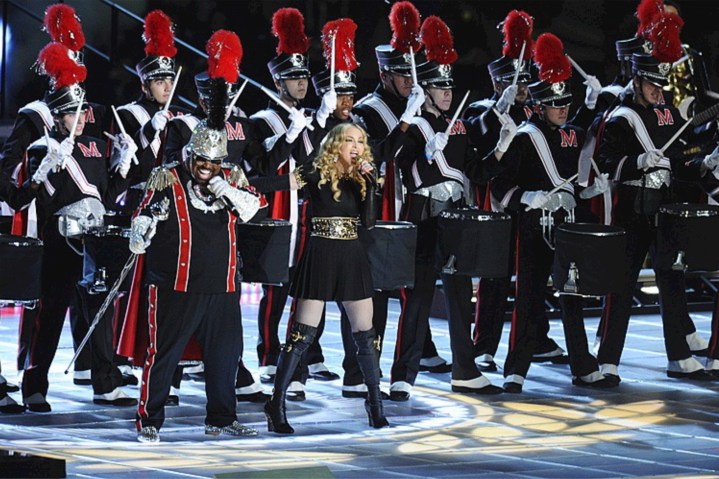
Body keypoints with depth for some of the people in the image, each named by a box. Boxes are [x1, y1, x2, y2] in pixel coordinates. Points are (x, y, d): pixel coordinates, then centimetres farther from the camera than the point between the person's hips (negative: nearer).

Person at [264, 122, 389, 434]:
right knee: (302, 335, -5)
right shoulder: (317, 179, -4)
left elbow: (368, 220, -4)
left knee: (365, 335, 6)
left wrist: (366, 183, -10)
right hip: (321, 256, -4)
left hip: (352, 259, 4)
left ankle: (375, 403, 16)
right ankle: (276, 405, 0)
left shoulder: (361, 180, 8)